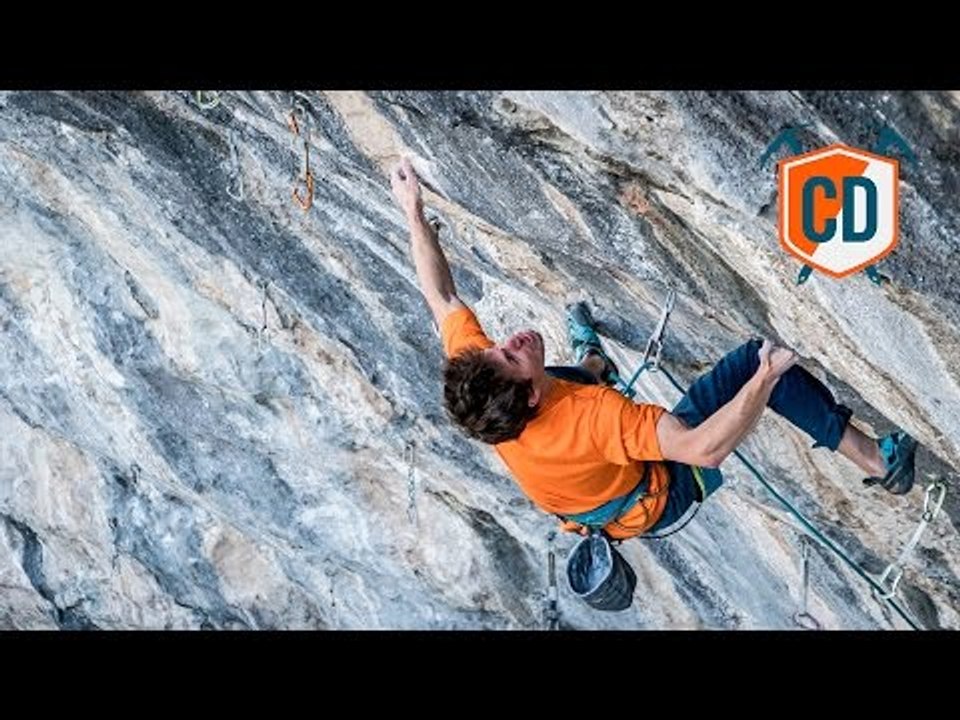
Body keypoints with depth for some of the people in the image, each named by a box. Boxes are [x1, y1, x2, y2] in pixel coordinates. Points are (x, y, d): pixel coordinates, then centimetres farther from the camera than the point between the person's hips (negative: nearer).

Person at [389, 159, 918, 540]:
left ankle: (592, 365, 63)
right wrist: (764, 378, -48)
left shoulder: (476, 382, -29)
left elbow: (442, 298, -13)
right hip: (662, 499, -6)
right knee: (757, 360, -15)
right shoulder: (590, 418, -47)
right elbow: (705, 449, -50)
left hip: (590, 494, 6)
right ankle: (875, 461, 0)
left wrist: (413, 212, -6)